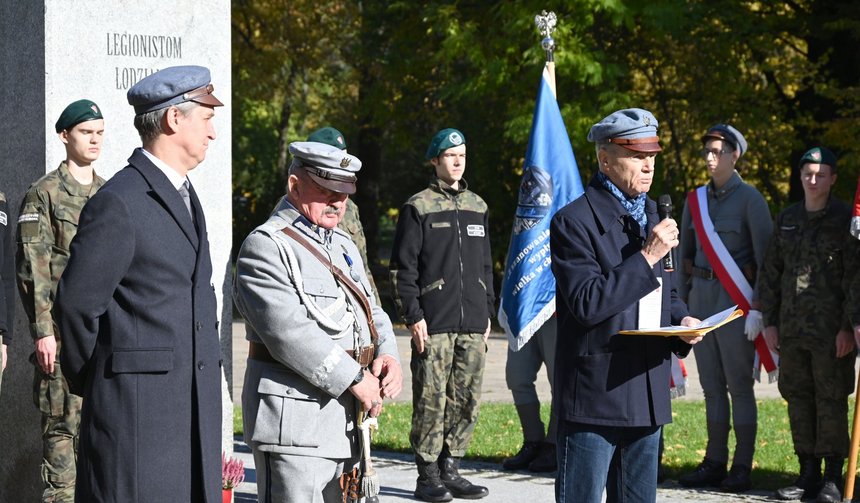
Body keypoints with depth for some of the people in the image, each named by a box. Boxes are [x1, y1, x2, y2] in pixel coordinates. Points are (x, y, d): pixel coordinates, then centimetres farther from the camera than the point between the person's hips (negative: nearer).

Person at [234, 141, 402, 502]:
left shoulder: (343, 246, 20)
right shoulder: (266, 246, -10)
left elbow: (371, 312, 21)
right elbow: (289, 333, -20)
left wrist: (388, 356, -2)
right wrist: (356, 380, -18)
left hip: (346, 424, 9)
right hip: (294, 423, -9)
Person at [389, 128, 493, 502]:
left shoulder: (477, 207, 16)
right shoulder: (418, 208, -1)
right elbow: (402, 267, -3)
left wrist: (487, 313, 17)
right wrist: (413, 316, -10)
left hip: (472, 325, 5)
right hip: (433, 325, -5)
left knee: (466, 401, 6)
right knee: (431, 401, -5)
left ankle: (450, 471, 15)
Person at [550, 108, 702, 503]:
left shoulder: (650, 216, 16)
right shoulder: (574, 222, -9)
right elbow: (587, 303, -19)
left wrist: (682, 320, 5)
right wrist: (647, 257, -20)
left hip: (646, 393, 8)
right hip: (594, 396, -8)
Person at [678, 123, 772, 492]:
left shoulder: (749, 199, -5)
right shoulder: (696, 199, 13)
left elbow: (766, 257, -8)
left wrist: (758, 307, -14)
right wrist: (682, 302, 12)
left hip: (734, 297, -6)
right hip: (701, 296, 6)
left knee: (739, 386, -4)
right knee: (711, 385, 8)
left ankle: (742, 468, -2)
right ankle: (714, 463, 12)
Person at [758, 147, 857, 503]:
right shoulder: (787, 219, 13)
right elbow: (770, 273, 16)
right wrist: (769, 322, 10)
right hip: (792, 328, 5)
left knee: (831, 400, -3)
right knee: (798, 398, 7)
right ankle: (808, 474, 15)